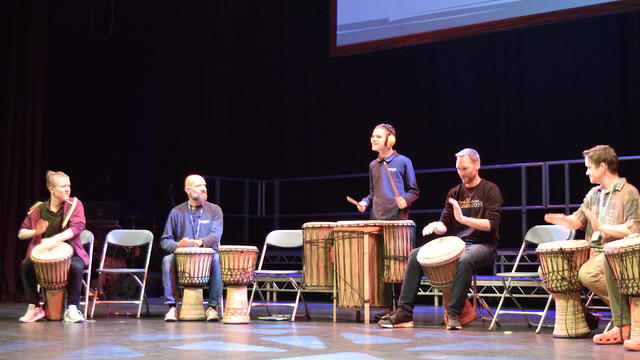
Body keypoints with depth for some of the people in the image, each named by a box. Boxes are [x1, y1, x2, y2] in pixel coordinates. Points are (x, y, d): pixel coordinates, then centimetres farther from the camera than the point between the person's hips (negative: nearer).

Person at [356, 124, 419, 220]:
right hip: (376, 219, 5)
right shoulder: (373, 165, 16)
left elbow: (414, 191, 2)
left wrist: (405, 199, -17)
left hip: (398, 219, -5)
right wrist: (365, 202, 5)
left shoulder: (403, 162, -1)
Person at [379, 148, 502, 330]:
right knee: (416, 255, -13)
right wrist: (435, 226, -14)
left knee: (465, 260, -41)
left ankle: (454, 313, -31)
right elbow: (445, 225, 10)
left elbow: (491, 224, -14)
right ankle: (404, 313, -17)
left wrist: (463, 219, -27)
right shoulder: (454, 192, 14)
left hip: (482, 245, -6)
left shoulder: (490, 190, -2)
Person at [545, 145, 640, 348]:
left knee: (587, 273, -37)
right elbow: (578, 220, 16)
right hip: (594, 252, 8)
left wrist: (602, 227, -26)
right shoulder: (593, 194, 15)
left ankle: (624, 326, -24)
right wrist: (563, 220, -6)